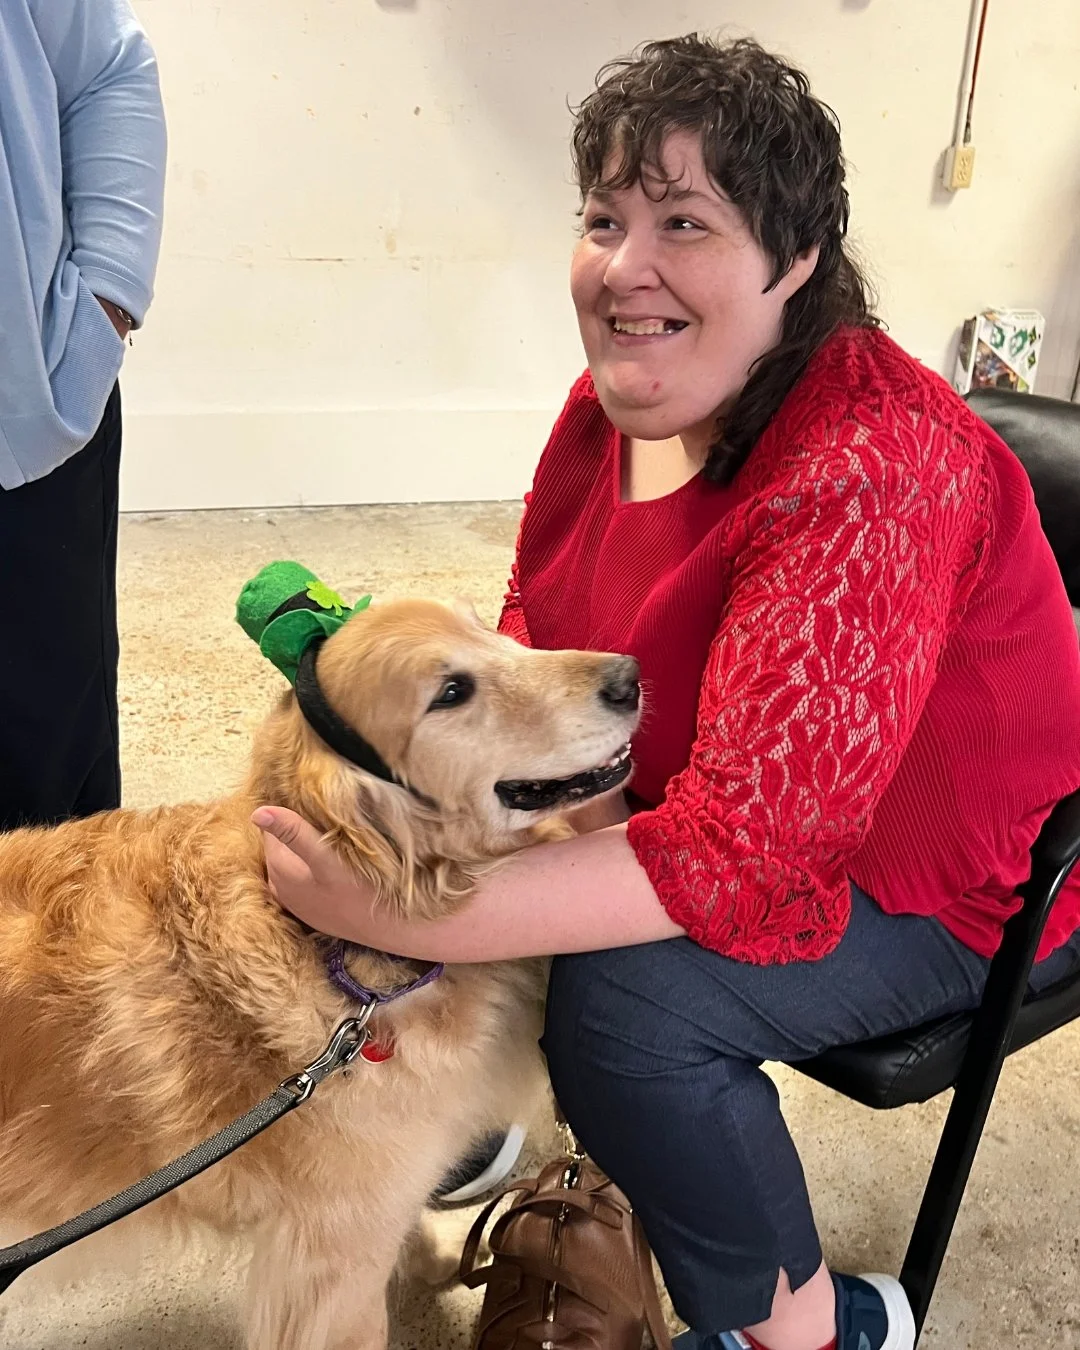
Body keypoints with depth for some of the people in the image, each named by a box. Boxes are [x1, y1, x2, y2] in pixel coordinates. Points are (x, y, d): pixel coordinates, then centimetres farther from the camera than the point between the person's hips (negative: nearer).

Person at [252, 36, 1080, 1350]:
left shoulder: (868, 477, -33)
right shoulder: (612, 404, -7)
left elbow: (747, 844, -37)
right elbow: (535, 640, 4)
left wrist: (403, 917, -39)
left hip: (945, 883, -7)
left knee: (627, 995, -28)